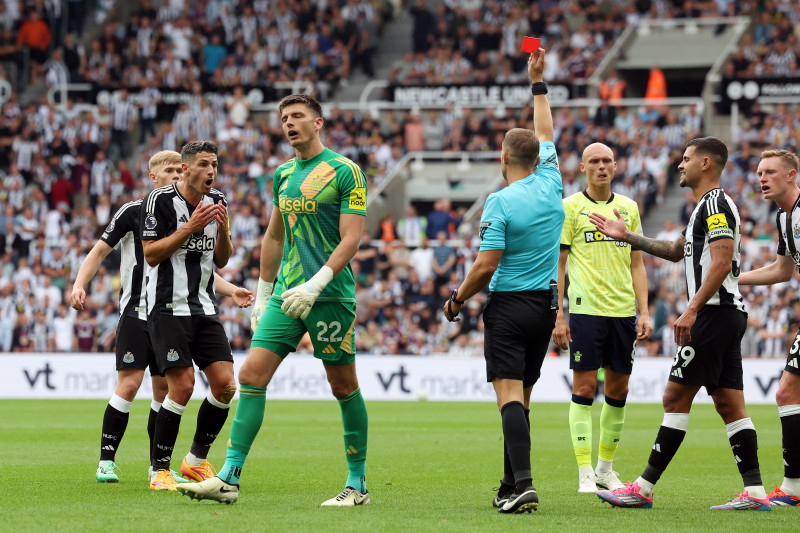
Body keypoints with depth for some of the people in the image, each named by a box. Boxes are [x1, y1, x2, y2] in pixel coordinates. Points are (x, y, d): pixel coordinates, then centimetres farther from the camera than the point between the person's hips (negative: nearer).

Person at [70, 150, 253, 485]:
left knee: (165, 388, 5)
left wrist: (231, 290, 4)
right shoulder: (133, 212, -3)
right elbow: (100, 251, 0)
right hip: (136, 312, -5)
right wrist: (79, 285, -15)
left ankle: (158, 466, 13)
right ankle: (106, 462, -6)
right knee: (129, 383, -14)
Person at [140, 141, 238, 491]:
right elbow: (151, 253, -12)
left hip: (204, 308, 6)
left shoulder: (217, 201, 10)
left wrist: (223, 229, -6)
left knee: (225, 385, -3)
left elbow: (222, 260, 13)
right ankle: (160, 470, -1)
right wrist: (190, 227, -19)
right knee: (182, 387, -13)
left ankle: (197, 461, 14)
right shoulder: (160, 200, -9)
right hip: (168, 308, -6)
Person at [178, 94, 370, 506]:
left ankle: (357, 484, 13)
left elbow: (350, 240, -12)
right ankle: (229, 479, -8)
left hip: (331, 296, -6)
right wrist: (262, 294, 23)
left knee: (344, 387, 1)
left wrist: (315, 285, -21)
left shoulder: (344, 171, -5)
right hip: (286, 294, 6)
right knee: (251, 375, -6)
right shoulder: (284, 175, 15)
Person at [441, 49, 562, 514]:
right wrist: (538, 83, 31)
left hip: (509, 306, -6)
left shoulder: (501, 202, -12)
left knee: (511, 395, -12)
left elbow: (486, 266, -14)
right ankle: (511, 487, 15)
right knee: (522, 396, 13)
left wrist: (457, 300, 2)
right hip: (546, 306, 6)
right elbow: (545, 134, 22)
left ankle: (523, 484, -27)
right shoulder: (550, 185, 4)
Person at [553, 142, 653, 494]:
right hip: (586, 307, -4)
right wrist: (558, 316, -7)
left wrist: (644, 312, 7)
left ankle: (606, 468, 18)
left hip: (623, 311, 4)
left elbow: (637, 264, 15)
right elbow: (557, 264, 0)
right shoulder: (570, 208, 1)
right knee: (584, 386, -6)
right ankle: (585, 473, -3)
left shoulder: (629, 208, 13)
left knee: (618, 391, 7)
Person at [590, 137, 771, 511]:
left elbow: (722, 261, -21)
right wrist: (627, 237, 34)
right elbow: (676, 251, 36)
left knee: (675, 398, -8)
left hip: (714, 312, -10)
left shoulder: (716, 203, -10)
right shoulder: (705, 207, 22)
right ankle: (755, 492, 0)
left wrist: (692, 309, -25)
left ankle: (643, 489, -6)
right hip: (729, 313, 10)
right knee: (730, 405, 5)